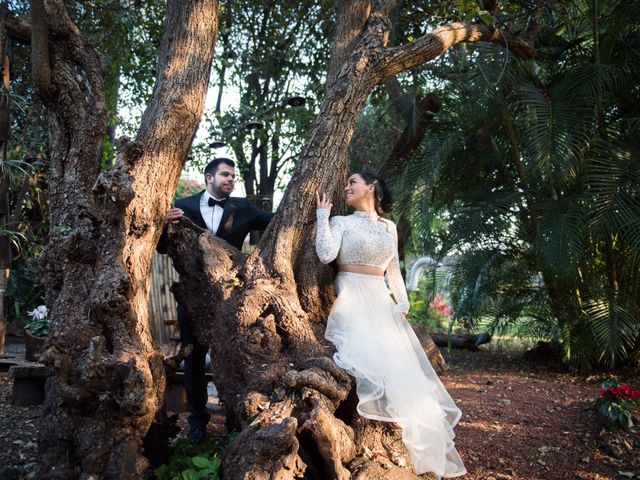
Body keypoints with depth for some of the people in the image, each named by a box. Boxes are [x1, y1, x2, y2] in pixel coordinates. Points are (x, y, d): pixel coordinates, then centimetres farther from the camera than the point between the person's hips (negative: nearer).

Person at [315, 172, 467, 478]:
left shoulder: (389, 227, 16)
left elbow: (393, 271, 18)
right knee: (374, 360, -23)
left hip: (381, 302, 4)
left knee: (400, 364, -3)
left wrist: (402, 304, 5)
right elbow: (325, 254, -14)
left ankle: (427, 452, 7)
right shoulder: (341, 222, 4)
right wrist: (323, 214, -7)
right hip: (351, 301, -3)